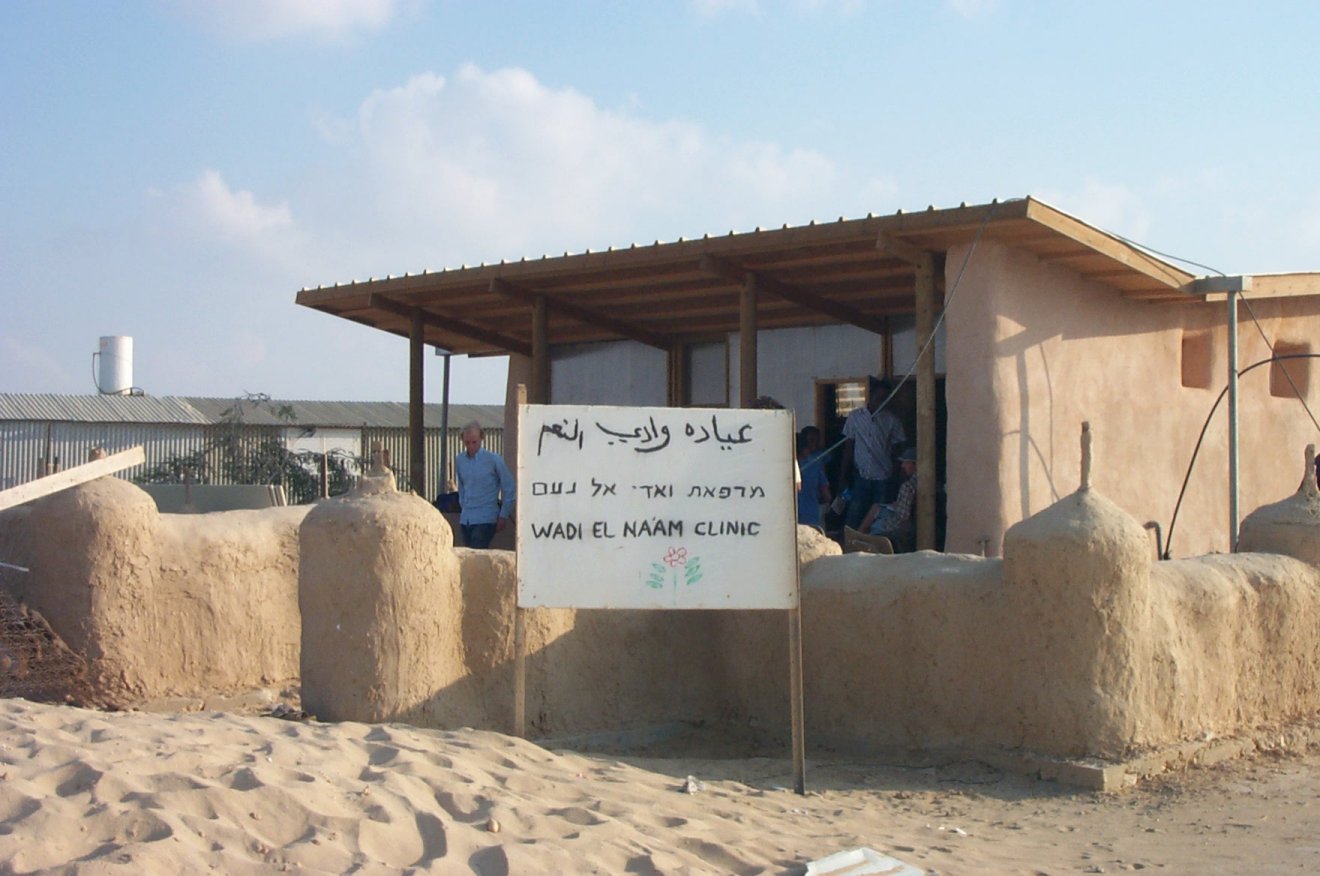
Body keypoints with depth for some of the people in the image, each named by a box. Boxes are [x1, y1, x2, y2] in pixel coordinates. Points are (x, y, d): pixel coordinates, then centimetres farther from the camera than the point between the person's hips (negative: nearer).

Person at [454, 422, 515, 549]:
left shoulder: (493, 459, -8)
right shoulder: (459, 460, 7)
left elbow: (508, 488, -2)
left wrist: (503, 516, -3)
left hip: (485, 519, -5)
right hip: (465, 520, 5)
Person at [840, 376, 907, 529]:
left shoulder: (891, 420, -1)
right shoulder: (855, 417, 4)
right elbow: (848, 449, 8)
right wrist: (842, 477, 4)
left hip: (883, 479, -1)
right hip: (861, 477, 1)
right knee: (853, 520, -4)